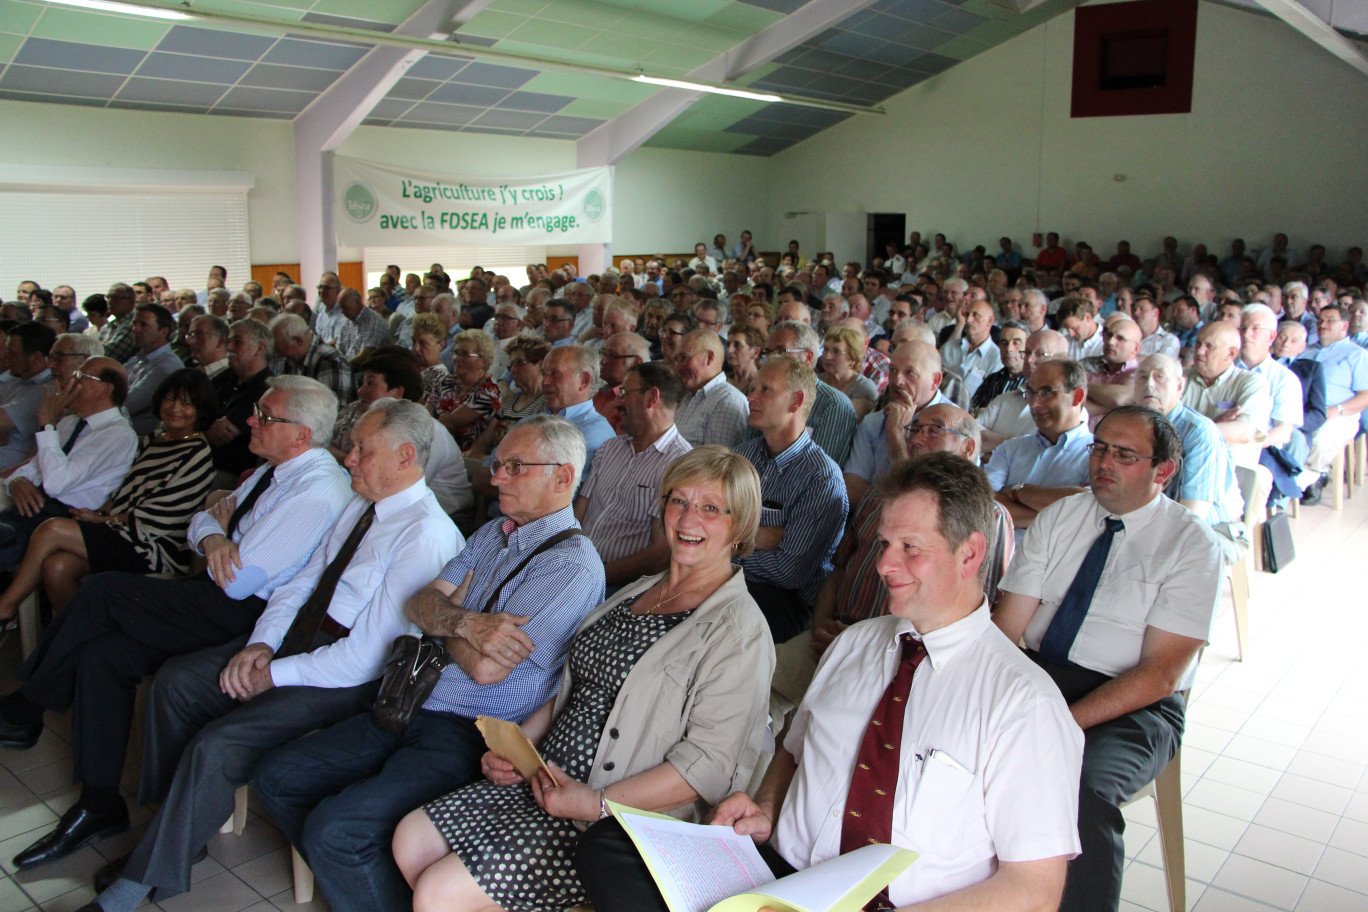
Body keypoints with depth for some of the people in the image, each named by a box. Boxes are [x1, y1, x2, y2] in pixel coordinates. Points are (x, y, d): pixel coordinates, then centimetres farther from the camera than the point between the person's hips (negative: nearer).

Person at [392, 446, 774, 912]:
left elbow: (712, 762, -19)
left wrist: (597, 804, -22)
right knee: (411, 838, 3)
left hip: (620, 821, -8)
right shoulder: (636, 592, 14)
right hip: (548, 781, 8)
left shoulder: (738, 629, -13)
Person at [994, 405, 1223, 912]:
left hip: (1130, 705, -4)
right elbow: (1008, 623, 2)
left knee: (1081, 787, -35)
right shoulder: (1059, 517, 9)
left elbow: (1159, 674, -12)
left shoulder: (1192, 544, -4)